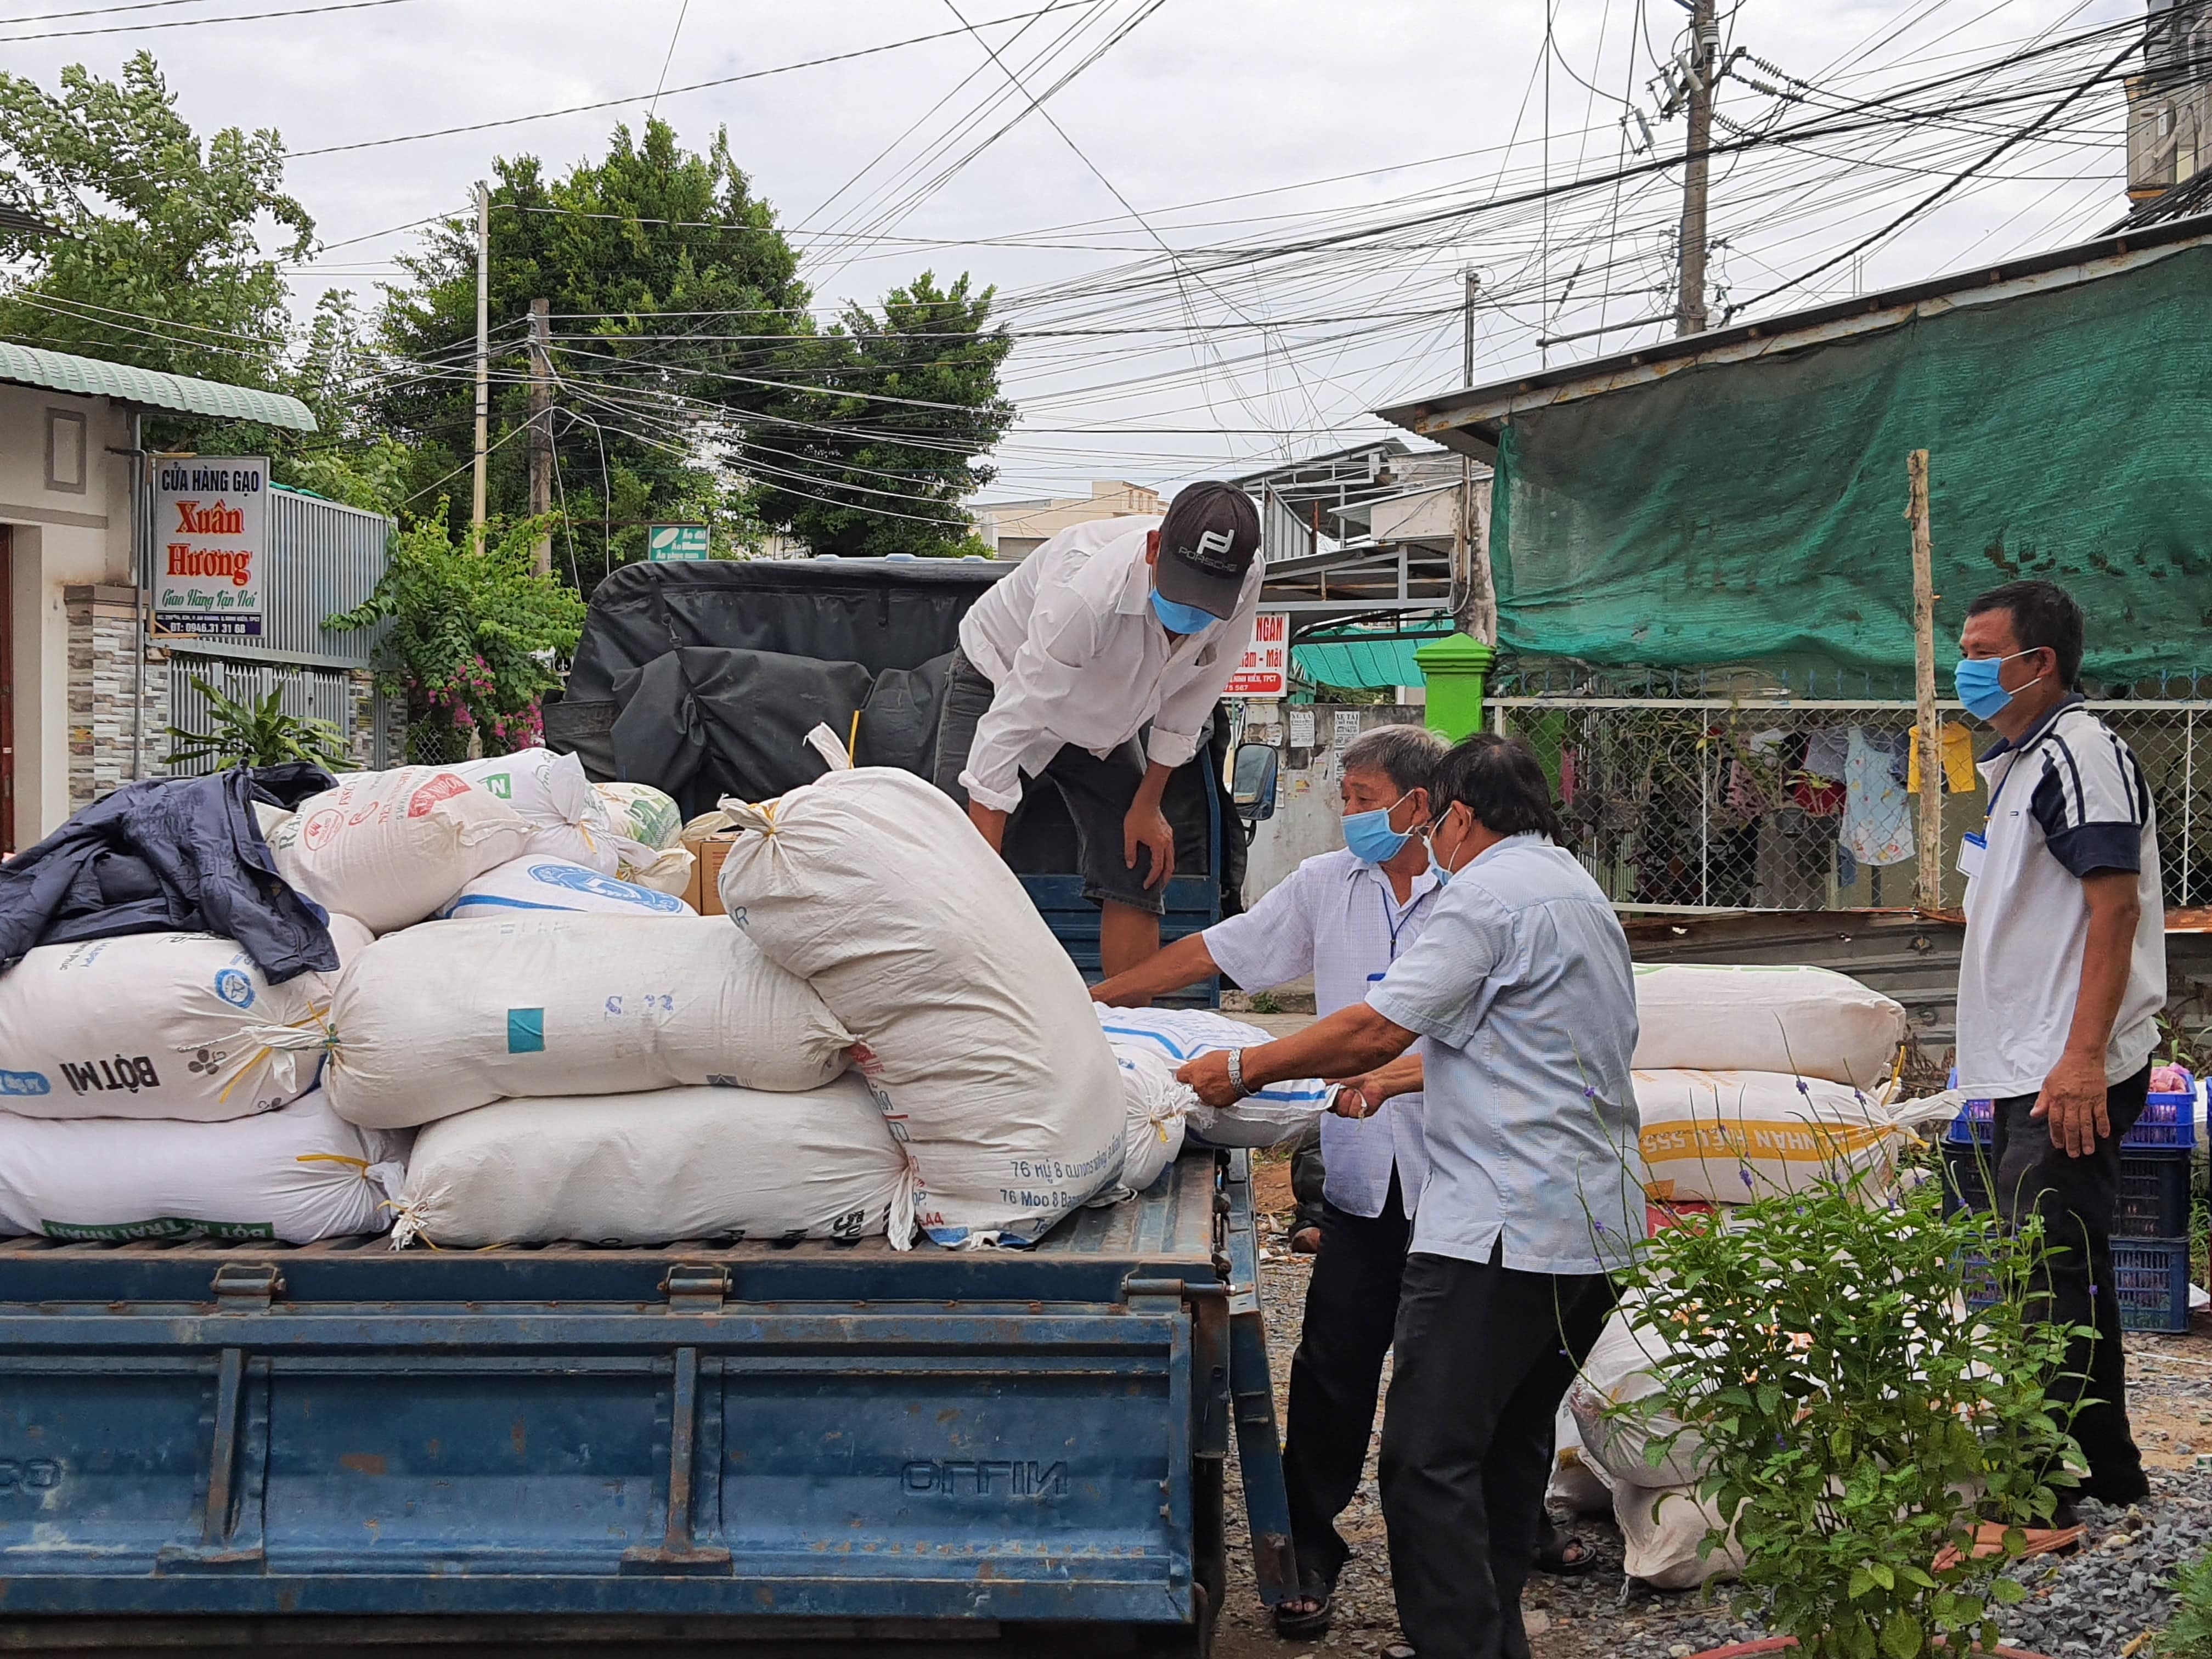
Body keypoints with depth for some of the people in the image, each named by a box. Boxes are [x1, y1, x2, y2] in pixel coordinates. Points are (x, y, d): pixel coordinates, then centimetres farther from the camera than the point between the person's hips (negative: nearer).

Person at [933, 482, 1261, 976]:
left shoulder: (1243, 585, -26)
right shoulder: (1087, 590, -44)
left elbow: (1192, 694, -7)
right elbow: (1008, 726, -42)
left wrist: (1147, 803, -4)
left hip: (1103, 717, 5)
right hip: (1002, 681, -5)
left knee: (1138, 877, -1)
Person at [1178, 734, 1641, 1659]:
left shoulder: (1486, 895, -9)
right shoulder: (1578, 890, 22)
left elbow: (1379, 1028, -13)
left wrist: (1246, 1070, -3)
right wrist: (1382, 1080, 37)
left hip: (1503, 1226, -10)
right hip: (1596, 1225, 10)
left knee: (1429, 1459, -10)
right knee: (1513, 1446, 17)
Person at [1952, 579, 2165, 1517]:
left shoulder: (2080, 752, -13)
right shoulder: (2019, 762, 18)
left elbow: (2115, 905, -20)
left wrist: (2082, 1058, -25)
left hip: (2069, 1083, -10)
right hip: (2024, 1077, 10)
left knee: (2050, 1285, -9)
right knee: (2070, 1280, 16)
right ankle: (2105, 1474, 26)